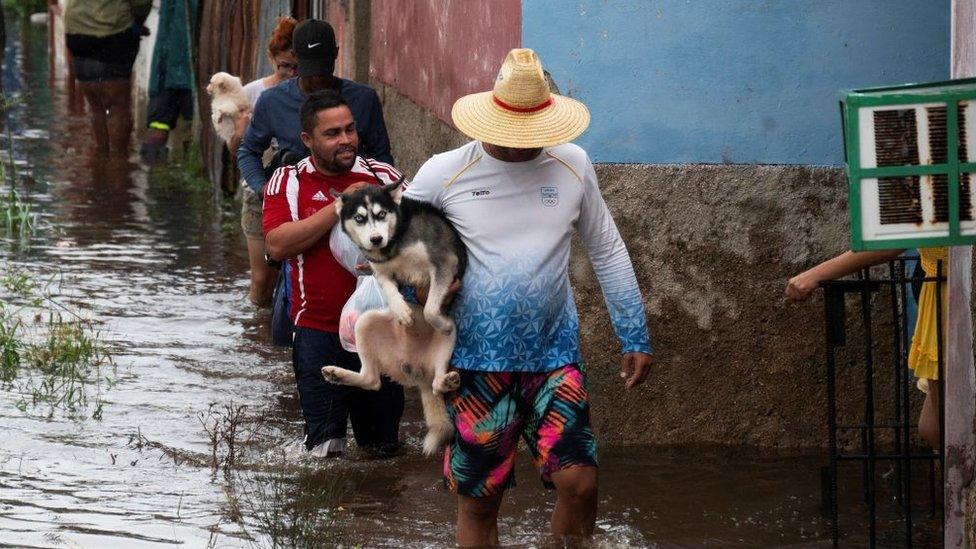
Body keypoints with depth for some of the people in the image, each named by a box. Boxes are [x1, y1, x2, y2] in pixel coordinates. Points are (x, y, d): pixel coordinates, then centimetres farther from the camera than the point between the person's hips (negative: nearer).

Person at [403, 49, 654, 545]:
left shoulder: (572, 165, 1)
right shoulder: (444, 174, -7)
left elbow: (607, 252, 10)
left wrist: (635, 338, 10)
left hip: (554, 353, 2)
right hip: (478, 359, -2)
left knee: (579, 482, -9)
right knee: (478, 501, 3)